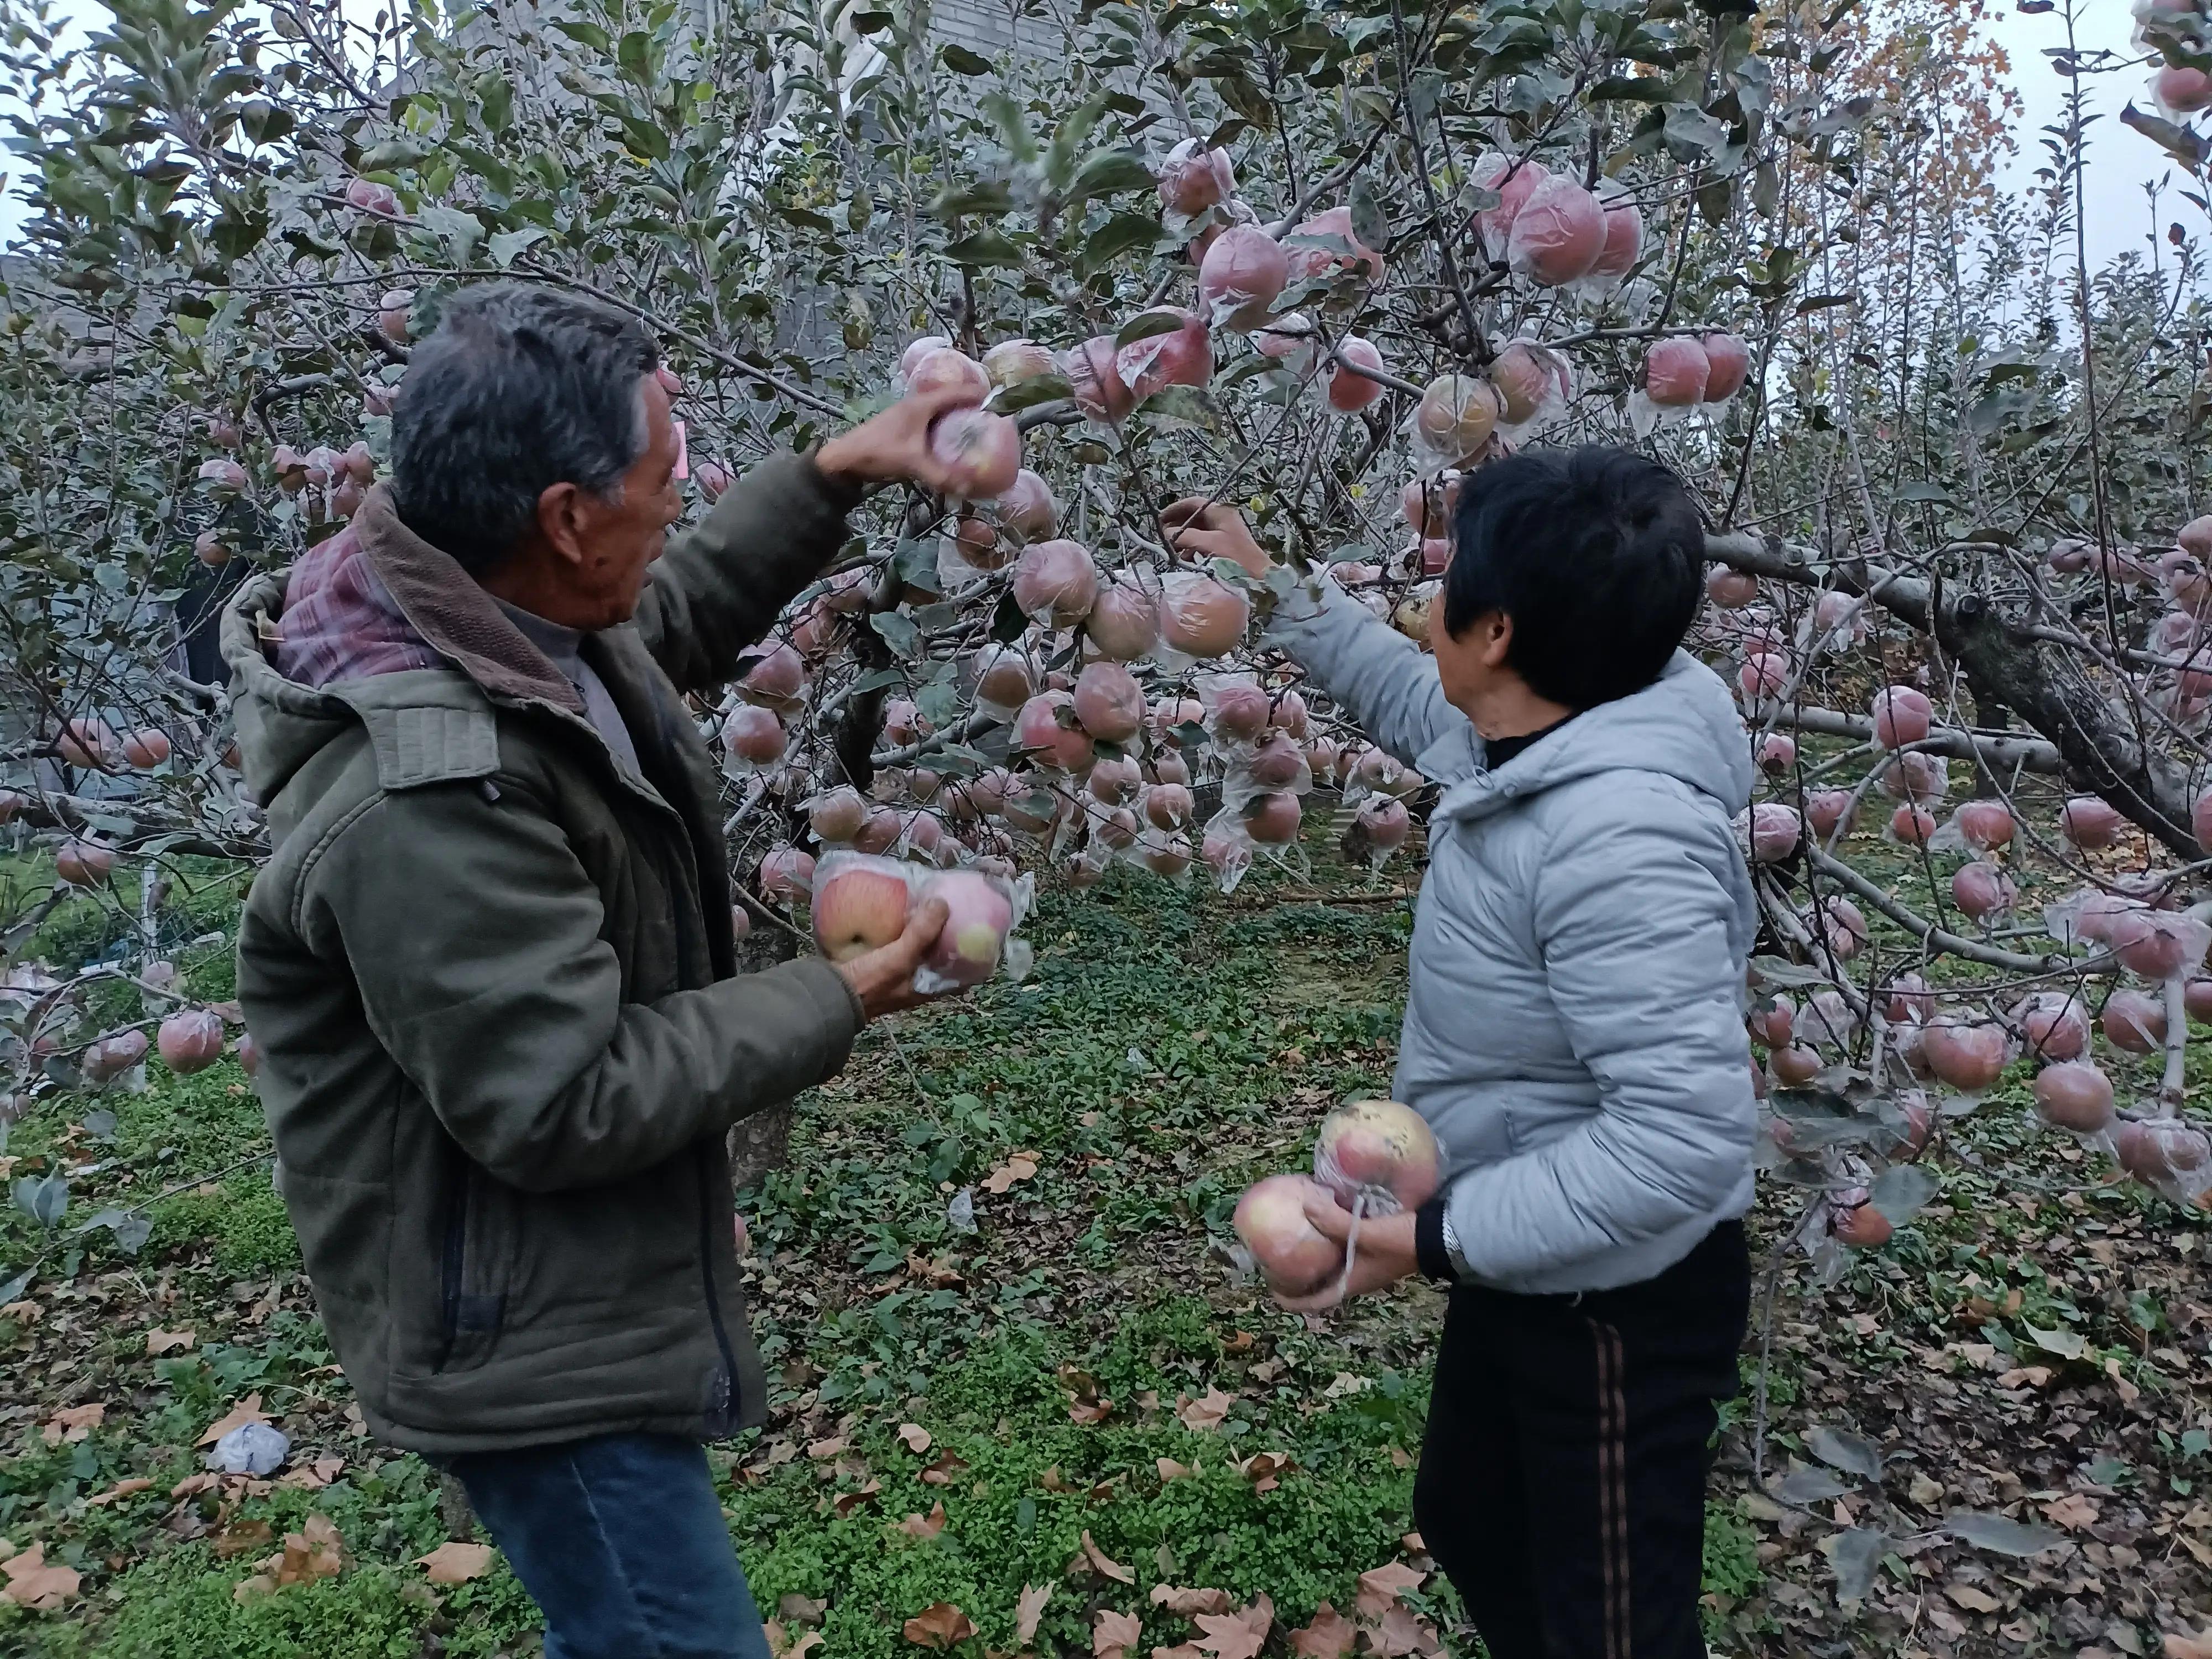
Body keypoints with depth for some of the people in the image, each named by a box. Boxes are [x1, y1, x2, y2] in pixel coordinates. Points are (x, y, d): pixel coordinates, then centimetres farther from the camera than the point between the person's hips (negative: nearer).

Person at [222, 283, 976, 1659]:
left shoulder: (513, 621, -3)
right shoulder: (424, 797, -33)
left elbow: (677, 612, 19)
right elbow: (567, 1108, -28)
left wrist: (830, 479, 13)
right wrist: (832, 1004, -19)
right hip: (527, 1343, -9)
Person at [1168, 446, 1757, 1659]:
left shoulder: (1620, 834, -35)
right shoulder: (1524, 738, -6)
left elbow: (1685, 1134, -36)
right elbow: (1409, 697, 18)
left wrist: (1435, 1239, -32)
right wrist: (1269, 581, 22)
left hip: (1617, 1300, -10)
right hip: (1523, 1264, 10)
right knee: (1468, 1525, 29)